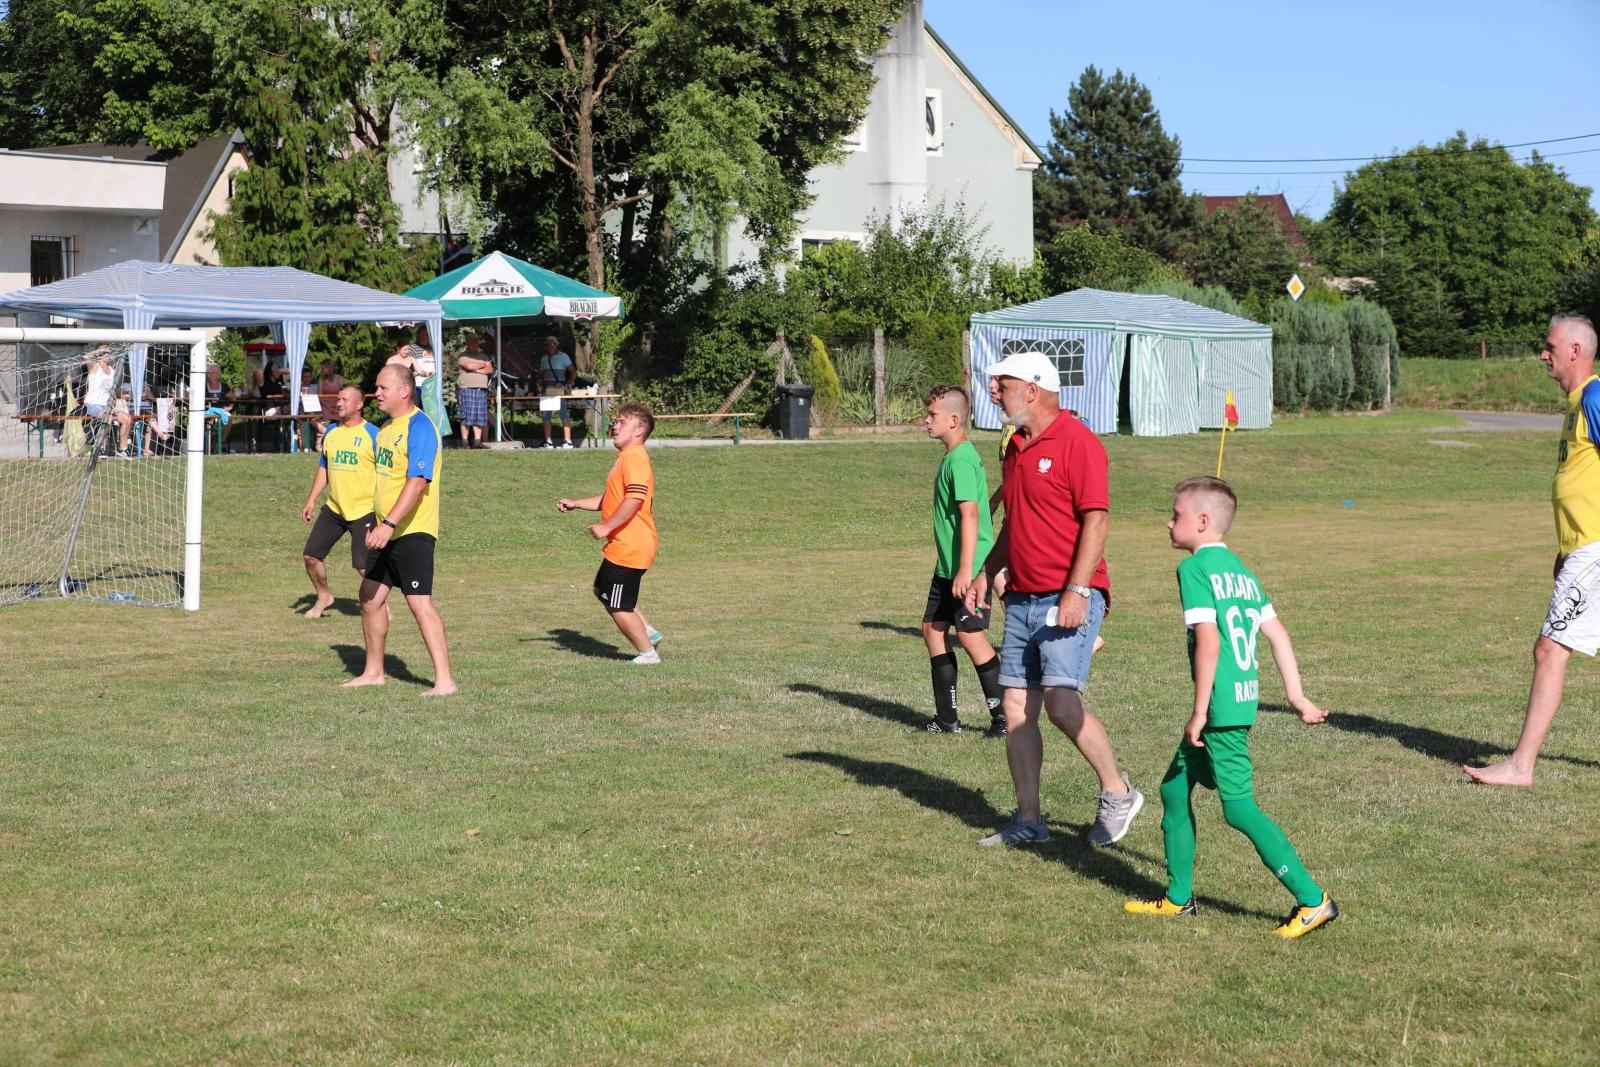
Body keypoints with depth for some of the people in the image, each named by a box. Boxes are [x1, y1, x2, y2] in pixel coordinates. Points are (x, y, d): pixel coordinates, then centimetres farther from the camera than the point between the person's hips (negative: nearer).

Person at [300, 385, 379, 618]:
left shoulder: (372, 435, -9)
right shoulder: (331, 433, 10)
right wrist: (311, 500, 13)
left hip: (363, 510, -6)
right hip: (334, 508, 6)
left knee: (364, 565, -12)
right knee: (311, 555, 6)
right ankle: (323, 597, 29)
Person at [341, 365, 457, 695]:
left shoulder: (419, 427, -16)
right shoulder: (386, 428, 14)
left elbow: (418, 481, -25)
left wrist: (389, 524, -31)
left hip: (412, 531, -10)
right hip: (385, 531, 10)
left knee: (419, 602, -14)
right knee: (371, 597, 14)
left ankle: (444, 680, -13)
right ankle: (373, 672, 27)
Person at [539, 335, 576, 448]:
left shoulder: (563, 357, 3)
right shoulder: (543, 359, 18)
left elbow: (573, 371, -1)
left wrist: (570, 383, -14)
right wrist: (540, 385, 7)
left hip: (559, 389, -6)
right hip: (546, 390, 6)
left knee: (564, 415, -10)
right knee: (546, 416, 3)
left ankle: (567, 441, -13)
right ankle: (548, 442, 6)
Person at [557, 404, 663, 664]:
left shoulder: (634, 457, -17)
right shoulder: (626, 457, 17)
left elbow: (634, 498, -29)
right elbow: (610, 500, 27)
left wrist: (606, 527, -24)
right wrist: (575, 504, 19)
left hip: (629, 548, -11)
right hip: (623, 546, 11)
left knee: (619, 606, -2)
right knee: (602, 590, 23)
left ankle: (648, 653, 10)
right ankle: (648, 632, 24)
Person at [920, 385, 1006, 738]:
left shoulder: (962, 460, -18)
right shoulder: (951, 457, 13)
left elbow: (970, 514, -24)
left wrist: (966, 569, -27)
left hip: (969, 567, -10)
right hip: (948, 567, 10)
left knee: (970, 636, -7)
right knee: (933, 629, 11)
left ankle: (1004, 716, 1)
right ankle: (946, 718, 18)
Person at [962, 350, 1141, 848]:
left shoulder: (1077, 442, -10)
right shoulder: (1016, 447, 16)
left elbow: (1095, 521, -16)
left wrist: (1077, 591, -22)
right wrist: (988, 574, 18)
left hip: (1067, 601, -8)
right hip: (1021, 600, 8)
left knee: (1062, 704, -16)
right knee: (1016, 709, 4)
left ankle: (1118, 793, 5)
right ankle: (1028, 821, 11)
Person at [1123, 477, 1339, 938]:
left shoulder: (1195, 568, -11)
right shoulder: (1241, 571, 14)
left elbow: (1208, 642, -19)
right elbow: (1278, 635, 13)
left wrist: (1199, 711, -16)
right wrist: (1297, 696, 15)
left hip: (1221, 707, -9)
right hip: (1244, 698, 9)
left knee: (1239, 807, -5)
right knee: (1174, 789, 17)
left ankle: (1313, 900, -5)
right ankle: (1178, 897, 24)